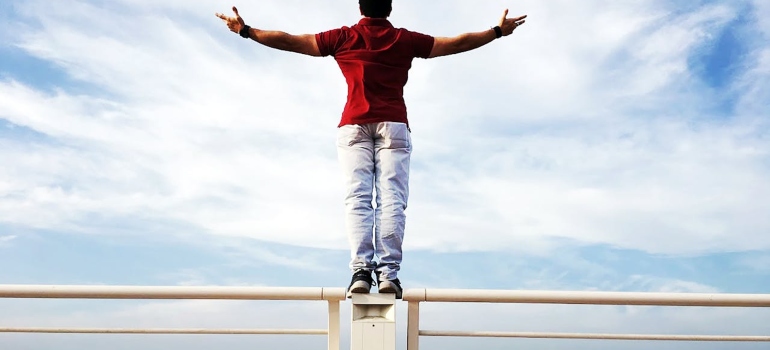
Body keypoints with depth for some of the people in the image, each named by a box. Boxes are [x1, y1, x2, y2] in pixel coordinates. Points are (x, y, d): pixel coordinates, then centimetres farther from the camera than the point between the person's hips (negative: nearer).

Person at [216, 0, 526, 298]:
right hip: (394, 125, 0)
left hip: (354, 125, 0)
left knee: (357, 198, -6)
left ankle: (360, 270, -19)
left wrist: (246, 30, 27)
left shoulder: (343, 37, 12)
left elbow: (288, 41, 15)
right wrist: (498, 31, 32)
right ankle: (388, 273, -16)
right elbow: (457, 43, 20)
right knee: (392, 198, -7)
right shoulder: (405, 40, 13)